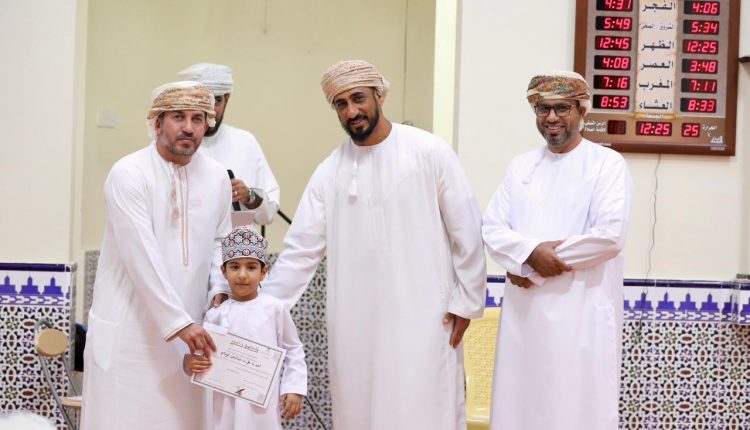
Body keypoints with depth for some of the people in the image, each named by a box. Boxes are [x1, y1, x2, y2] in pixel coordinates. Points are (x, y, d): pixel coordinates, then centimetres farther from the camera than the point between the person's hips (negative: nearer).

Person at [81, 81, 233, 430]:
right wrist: (179, 321, -21)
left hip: (187, 324, 4)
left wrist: (219, 289, -3)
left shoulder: (217, 177, 4)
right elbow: (142, 257, -18)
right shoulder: (128, 174, -12)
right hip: (129, 326, -4)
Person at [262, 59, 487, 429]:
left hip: (423, 316, -3)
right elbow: (301, 249, 3)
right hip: (355, 322, 3)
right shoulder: (329, 171, 4)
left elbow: (466, 232, -2)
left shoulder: (430, 153, -5)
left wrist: (466, 300, -2)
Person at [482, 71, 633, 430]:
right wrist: (532, 252, -15)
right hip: (524, 309, 4)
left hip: (581, 310, -4)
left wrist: (530, 266, -10)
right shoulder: (520, 166, 13)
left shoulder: (607, 163, -2)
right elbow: (492, 228, 7)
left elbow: (609, 236, -14)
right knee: (520, 400, 8)